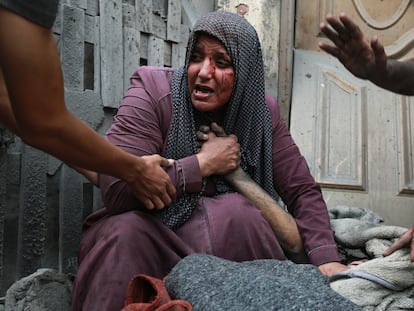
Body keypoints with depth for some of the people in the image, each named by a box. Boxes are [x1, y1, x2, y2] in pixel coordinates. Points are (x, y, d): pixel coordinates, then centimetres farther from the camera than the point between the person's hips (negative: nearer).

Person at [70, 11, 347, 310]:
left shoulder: (262, 112, -3)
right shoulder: (153, 91, -15)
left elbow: (304, 191, -1)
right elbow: (117, 188, -27)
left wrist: (328, 261, -16)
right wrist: (204, 163, -21)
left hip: (232, 238, 3)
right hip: (148, 236, -2)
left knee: (236, 211, -29)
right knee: (125, 230, -34)